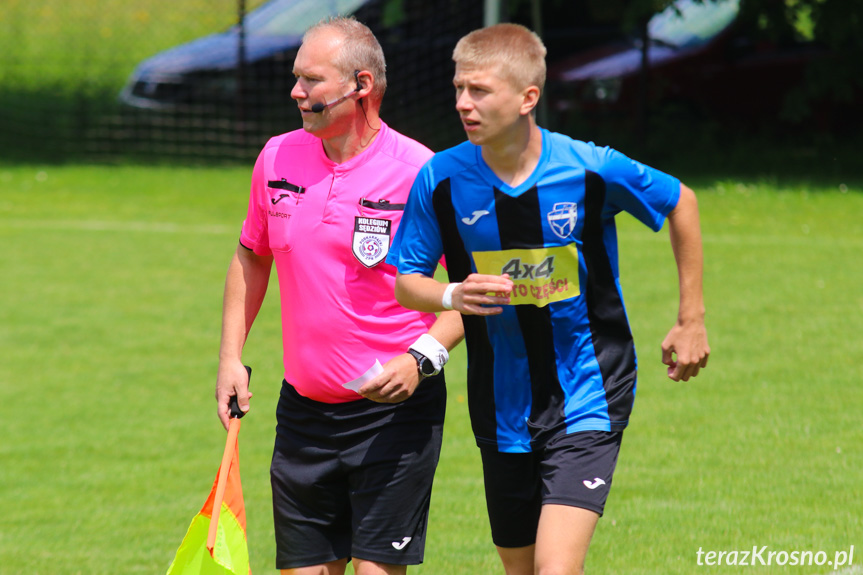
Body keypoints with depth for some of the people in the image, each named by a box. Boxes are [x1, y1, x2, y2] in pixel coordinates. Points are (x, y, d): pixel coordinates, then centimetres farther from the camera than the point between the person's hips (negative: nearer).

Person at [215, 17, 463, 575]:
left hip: (395, 409, -5)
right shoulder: (278, 158, 4)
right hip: (304, 409, 5)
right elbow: (252, 256, 20)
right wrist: (231, 356, 13)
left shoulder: (418, 174, -12)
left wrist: (423, 357, -20)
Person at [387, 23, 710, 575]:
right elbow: (405, 280, 3)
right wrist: (452, 296, -21)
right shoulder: (442, 179, -8)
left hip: (587, 400, -4)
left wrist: (691, 321, 8)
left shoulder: (591, 169, -14)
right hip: (503, 411, 4)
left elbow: (680, 203, 4)